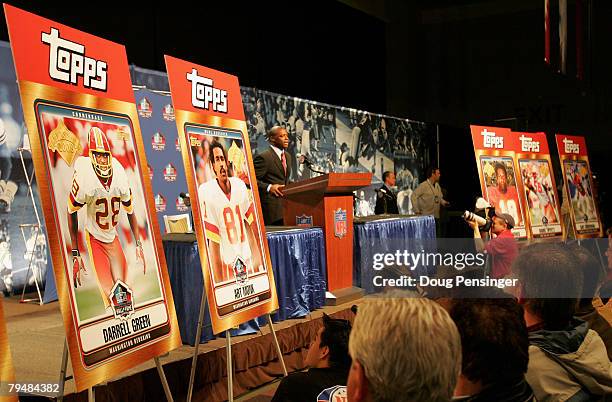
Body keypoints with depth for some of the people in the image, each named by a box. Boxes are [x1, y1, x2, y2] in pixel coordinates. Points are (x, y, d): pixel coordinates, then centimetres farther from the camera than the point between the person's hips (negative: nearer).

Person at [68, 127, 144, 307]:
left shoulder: (120, 178, -13)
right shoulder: (84, 179, -25)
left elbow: (130, 211, 4)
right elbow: (72, 213, -11)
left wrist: (138, 245, 5)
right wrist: (75, 255, -10)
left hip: (113, 237, 4)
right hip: (95, 239, -4)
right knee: (109, 294, -13)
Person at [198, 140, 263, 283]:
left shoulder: (240, 185, 1)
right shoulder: (207, 192, -16)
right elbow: (213, 242, -16)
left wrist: (258, 259, 13)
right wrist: (219, 282, -16)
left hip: (248, 259, 5)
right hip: (227, 263, -5)